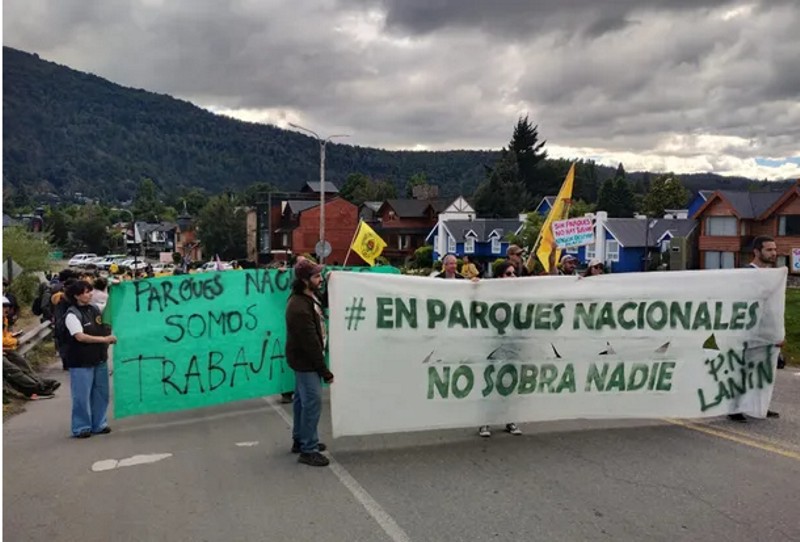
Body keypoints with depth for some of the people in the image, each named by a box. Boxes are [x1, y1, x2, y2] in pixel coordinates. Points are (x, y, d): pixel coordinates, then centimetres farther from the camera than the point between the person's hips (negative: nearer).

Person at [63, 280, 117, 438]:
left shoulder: (94, 309, 7)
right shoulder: (72, 314, -13)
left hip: (99, 359, 7)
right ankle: (81, 428, 11)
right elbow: (80, 336, -22)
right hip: (81, 362, -7)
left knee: (100, 394, 12)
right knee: (82, 396, 0)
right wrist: (104, 339, -22)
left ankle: (99, 424, 24)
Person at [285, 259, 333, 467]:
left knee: (302, 400, 19)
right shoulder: (300, 308, -30)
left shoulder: (306, 297, 2)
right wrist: (325, 371, -21)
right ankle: (308, 450, 2)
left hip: (303, 359, 10)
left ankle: (300, 440, 33)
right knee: (312, 402, -6)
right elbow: (311, 343, -27)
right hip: (305, 361, -10)